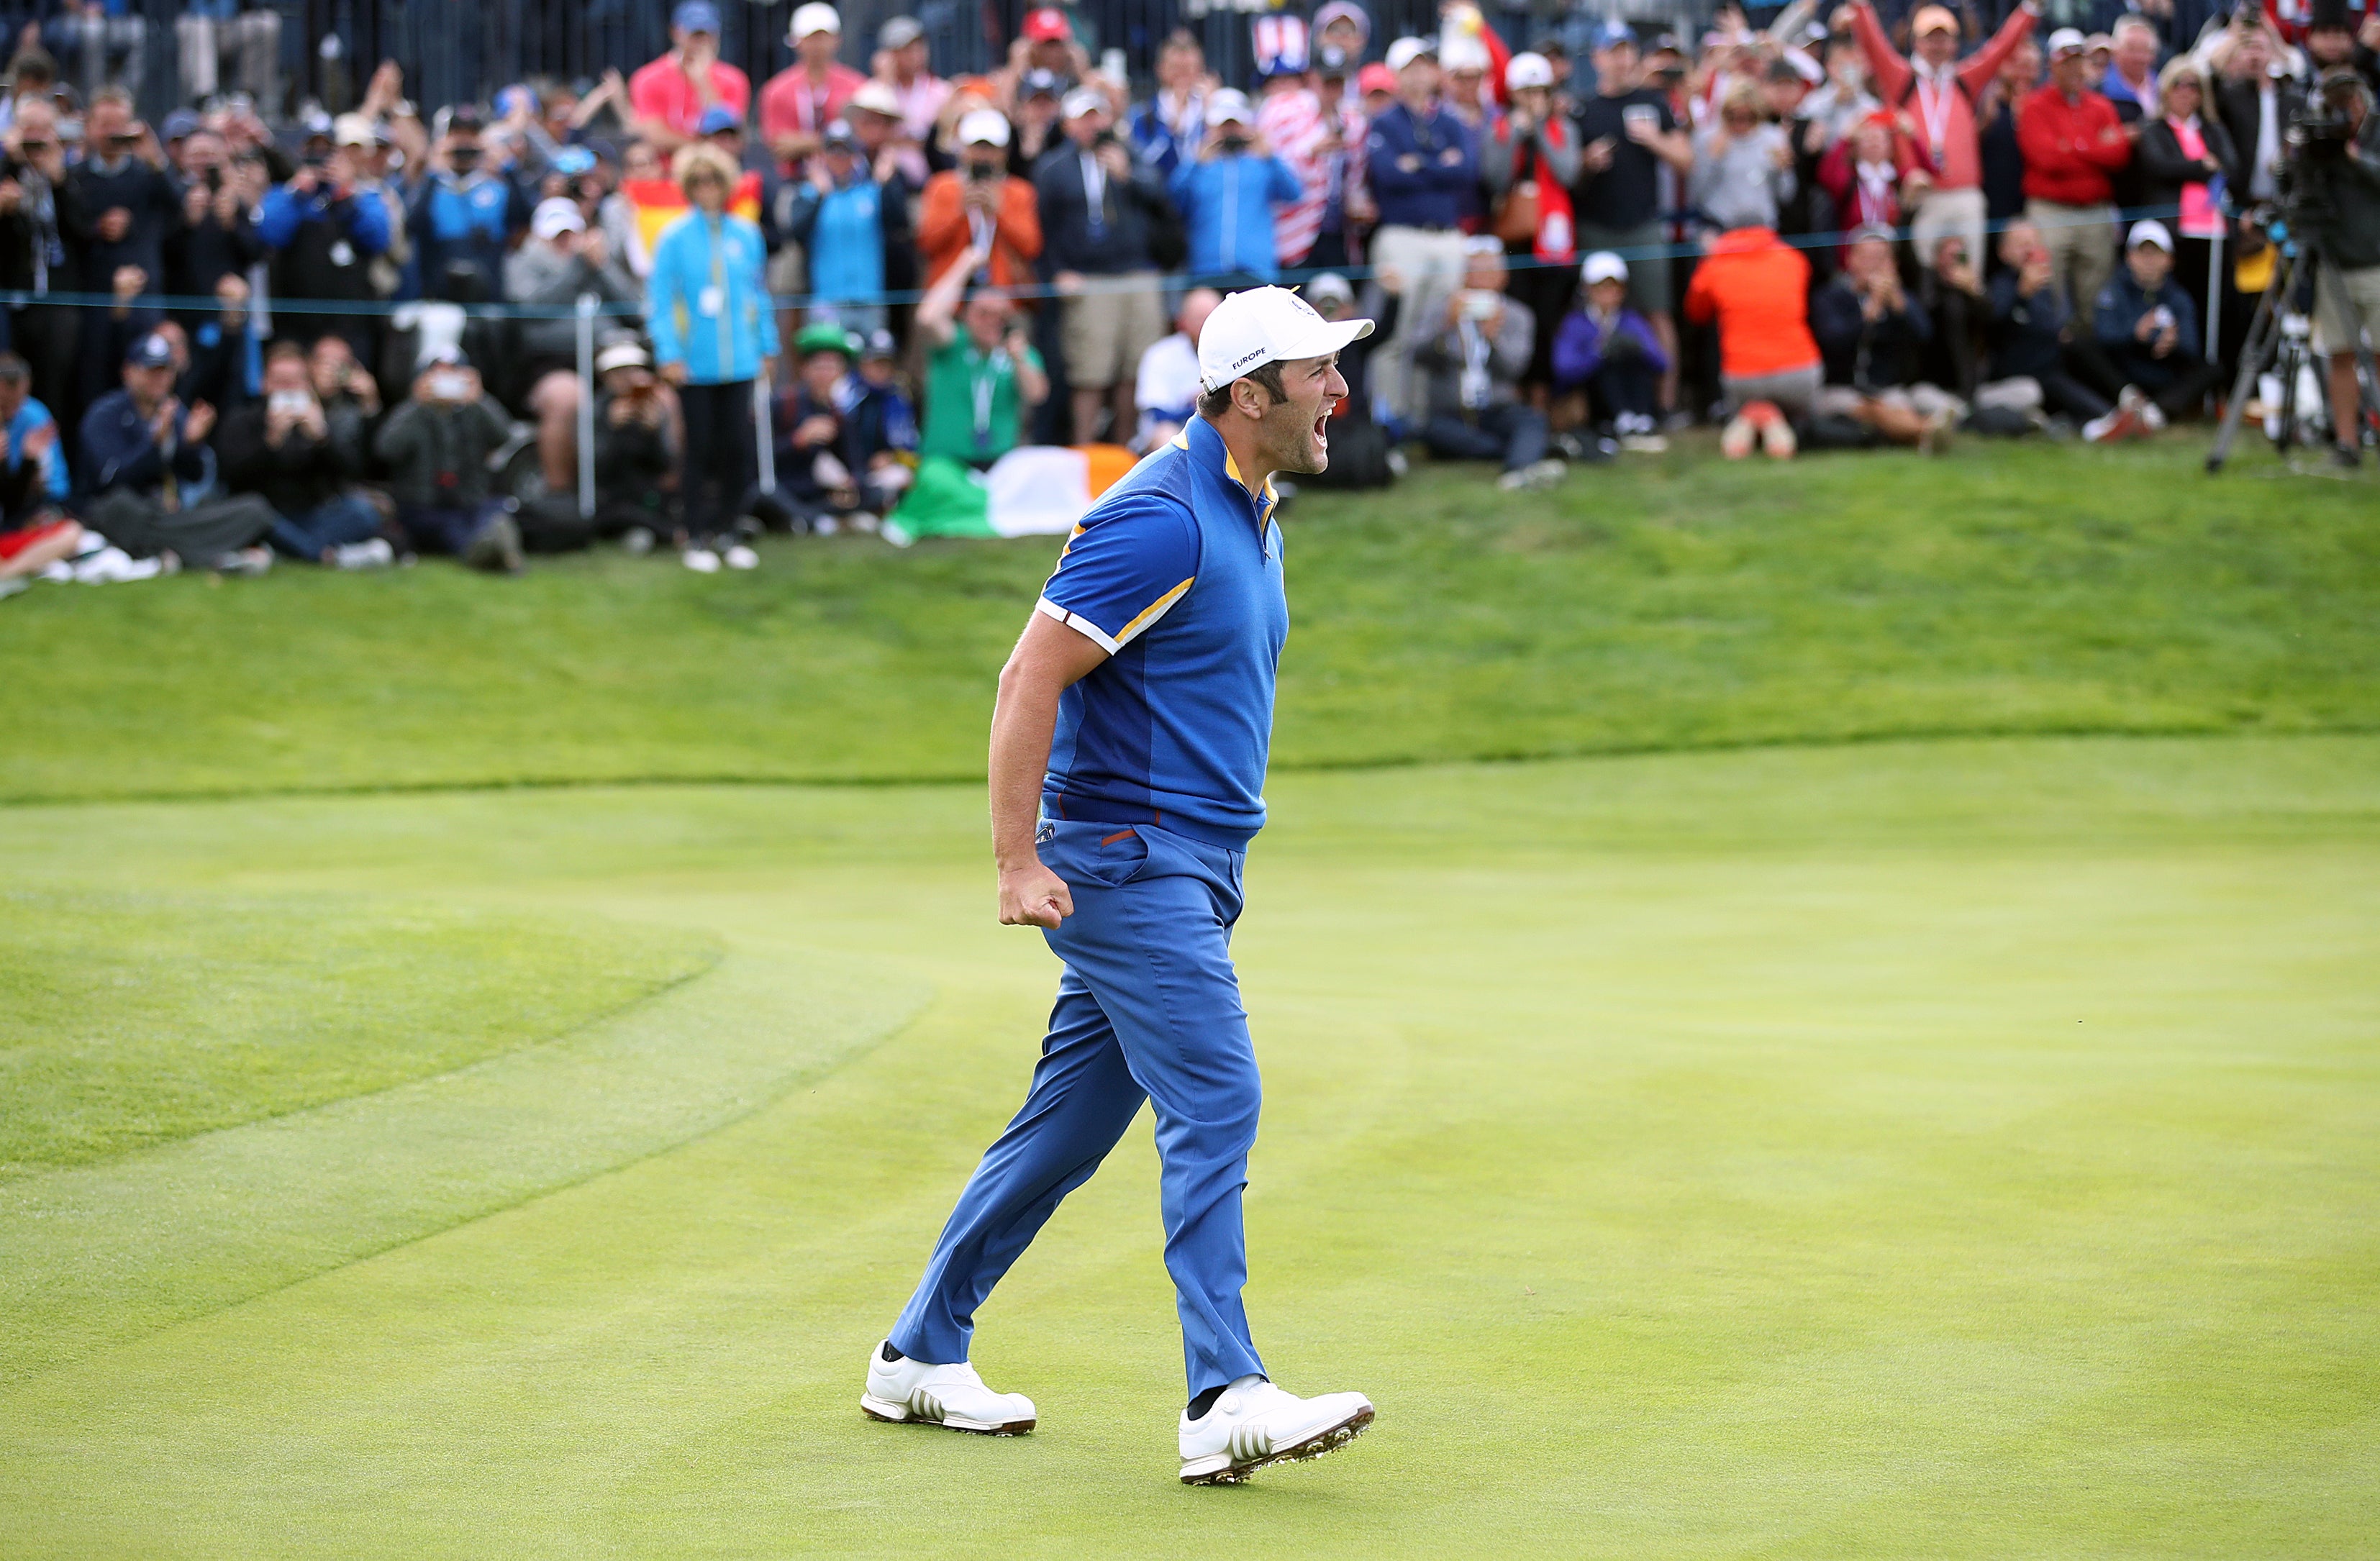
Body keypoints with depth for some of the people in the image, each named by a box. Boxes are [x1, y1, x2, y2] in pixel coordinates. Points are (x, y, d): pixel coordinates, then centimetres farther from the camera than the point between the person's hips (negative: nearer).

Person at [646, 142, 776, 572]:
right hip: (695, 365, -3)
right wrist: (669, 354, -12)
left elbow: (758, 293, 14)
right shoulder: (673, 238, -4)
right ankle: (698, 537, 10)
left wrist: (767, 347, 14)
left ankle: (727, 530, 16)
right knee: (700, 450, 2)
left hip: (738, 360, 3)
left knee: (737, 448, 3)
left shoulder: (746, 235, 6)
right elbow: (659, 301, -5)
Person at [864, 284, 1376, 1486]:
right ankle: (1225, 1403, -21)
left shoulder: (1251, 511, 14)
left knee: (1068, 1128, 13)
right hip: (1126, 861, -10)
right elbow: (1028, 680, -18)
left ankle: (920, 1356, 23)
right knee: (1214, 1102, -17)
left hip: (1190, 872, 10)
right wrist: (1018, 863, -21)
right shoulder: (1160, 519, -17)